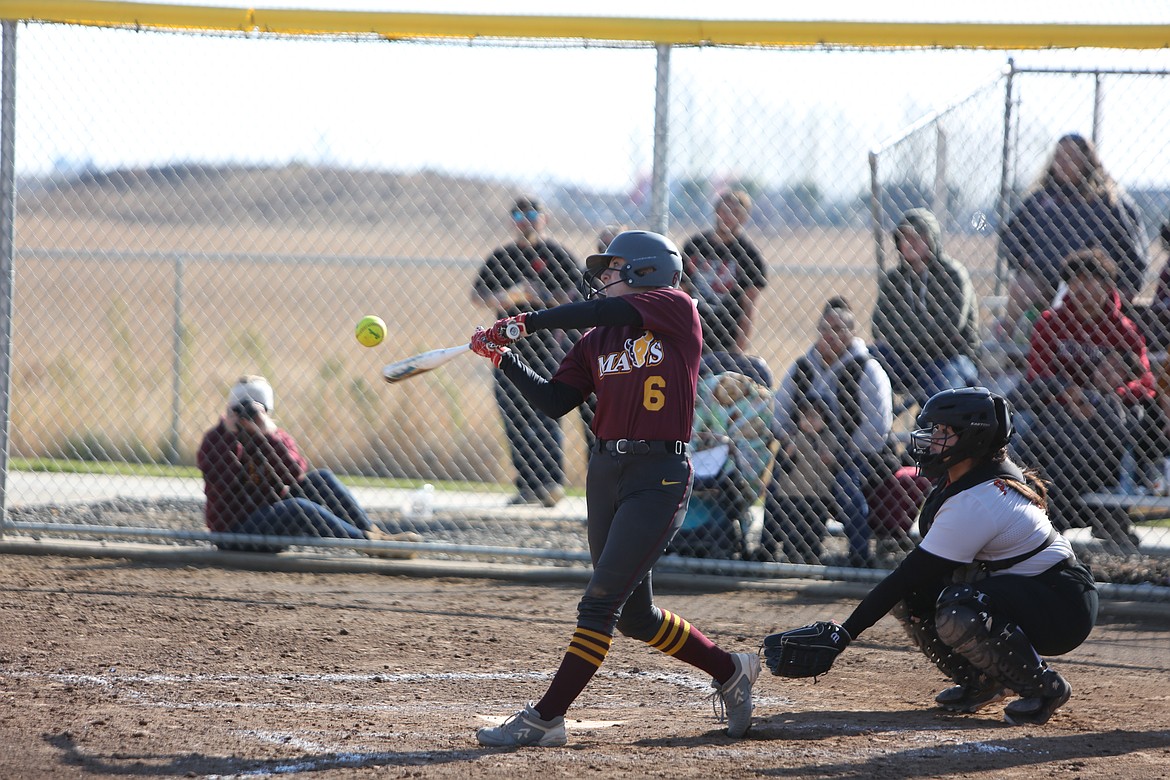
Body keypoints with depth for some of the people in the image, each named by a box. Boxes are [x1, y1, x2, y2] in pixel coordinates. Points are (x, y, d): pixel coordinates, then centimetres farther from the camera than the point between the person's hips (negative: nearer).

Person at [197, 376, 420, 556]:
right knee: (298, 508, -31)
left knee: (322, 478, -6)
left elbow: (296, 474, -13)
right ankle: (370, 543, -31)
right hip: (235, 532, -6)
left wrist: (270, 436, -20)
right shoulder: (216, 440, -5)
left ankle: (373, 533, -15)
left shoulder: (279, 438, 7)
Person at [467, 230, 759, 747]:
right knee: (633, 615, 12)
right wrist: (504, 358, -5)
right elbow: (555, 402, 6)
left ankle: (547, 717, -10)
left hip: (660, 475, -8)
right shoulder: (598, 340, 14)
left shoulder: (675, 309, -4)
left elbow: (604, 312, -16)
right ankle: (728, 670, 30)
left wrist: (525, 323, -13)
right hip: (606, 471, 8)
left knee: (601, 601, -11)